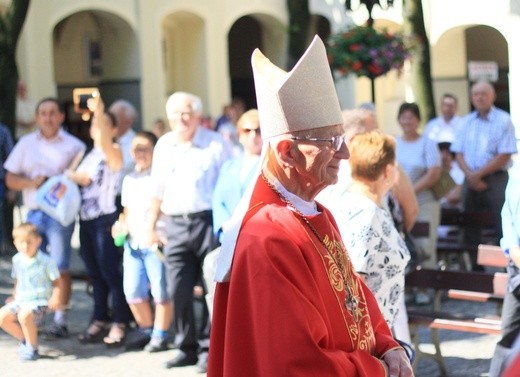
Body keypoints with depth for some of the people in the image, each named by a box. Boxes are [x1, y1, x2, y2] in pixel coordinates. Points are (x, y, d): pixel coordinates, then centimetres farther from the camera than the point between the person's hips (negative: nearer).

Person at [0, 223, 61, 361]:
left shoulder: (46, 261, -10)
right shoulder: (17, 260, 6)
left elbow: (56, 282, -7)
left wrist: (55, 298, -22)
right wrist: (15, 296, 12)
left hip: (39, 301, -7)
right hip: (21, 300, 7)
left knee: (24, 315, -34)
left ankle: (32, 348, -13)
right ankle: (25, 339, 9)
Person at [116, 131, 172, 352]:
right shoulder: (129, 179, 17)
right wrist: (122, 226, 9)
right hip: (133, 242, 7)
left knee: (160, 292, -2)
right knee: (133, 292, 9)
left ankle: (160, 336, 8)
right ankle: (146, 331, 25)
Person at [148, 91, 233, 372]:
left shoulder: (216, 145, -3)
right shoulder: (163, 146, 13)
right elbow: (158, 190, 19)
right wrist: (152, 225, 16)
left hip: (208, 222, -4)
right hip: (175, 224, 4)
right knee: (178, 291, 3)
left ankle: (209, 349, 7)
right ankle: (186, 348, 15)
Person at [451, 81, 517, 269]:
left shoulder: (503, 120, -4)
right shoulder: (467, 122, 12)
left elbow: (504, 156, -10)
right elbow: (458, 153, 8)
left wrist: (478, 174, -12)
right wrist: (470, 175, -10)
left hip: (495, 178, -5)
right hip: (471, 180, 5)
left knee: (502, 228, -9)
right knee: (470, 229, 8)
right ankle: (475, 267, 17)